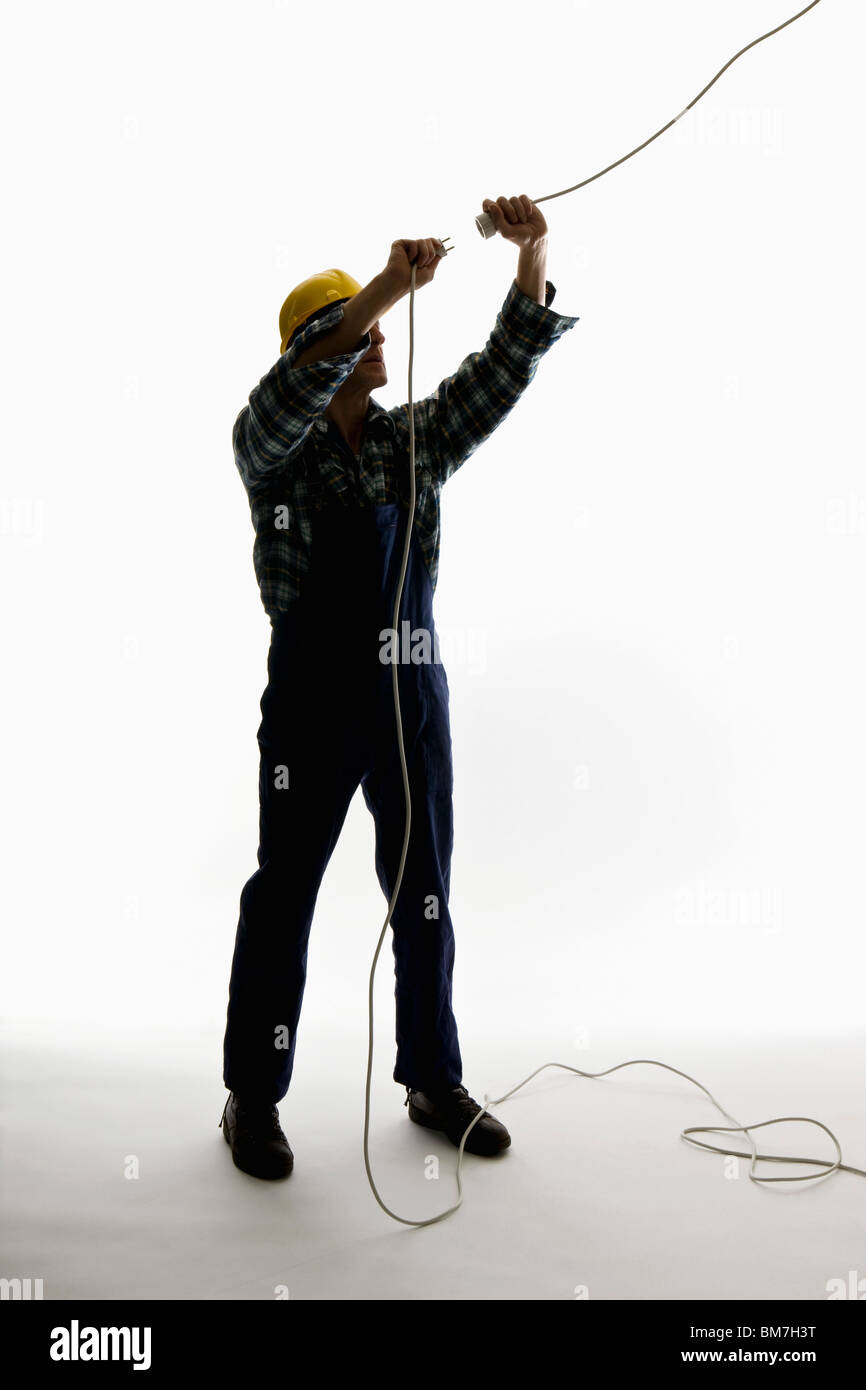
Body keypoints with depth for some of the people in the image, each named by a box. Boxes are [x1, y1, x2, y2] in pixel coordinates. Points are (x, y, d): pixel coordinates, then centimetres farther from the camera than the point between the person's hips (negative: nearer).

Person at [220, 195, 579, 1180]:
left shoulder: (417, 438, 9)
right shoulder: (272, 448, -4)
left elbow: (503, 370, 1)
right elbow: (286, 398, -26)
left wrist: (530, 259, -12)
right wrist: (388, 288, -31)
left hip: (413, 699, 5)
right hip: (313, 703, -4)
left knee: (424, 898, 12)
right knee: (284, 896, 5)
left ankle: (432, 1081, 28)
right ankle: (253, 1096, 20)